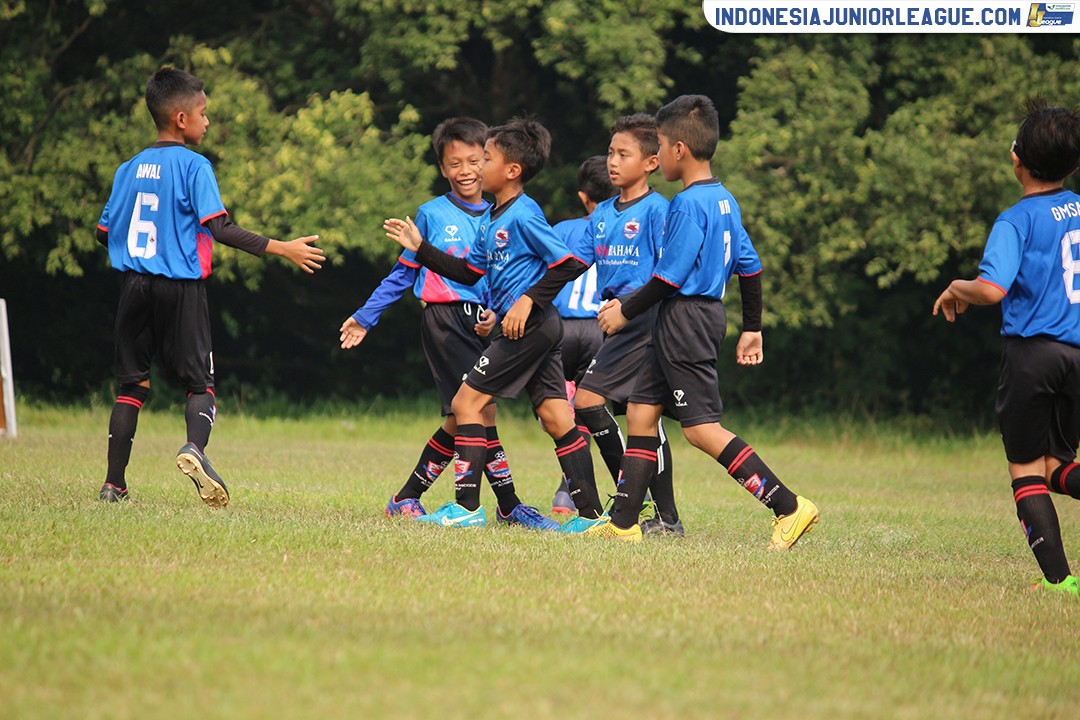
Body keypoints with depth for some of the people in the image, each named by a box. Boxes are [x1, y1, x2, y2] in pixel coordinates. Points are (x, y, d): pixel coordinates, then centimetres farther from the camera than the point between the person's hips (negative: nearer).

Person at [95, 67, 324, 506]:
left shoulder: (130, 169, 9)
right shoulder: (194, 166, -8)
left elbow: (104, 233, 13)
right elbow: (220, 229, -16)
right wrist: (281, 249, -15)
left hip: (134, 287, 5)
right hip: (181, 288, -5)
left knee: (132, 384, 11)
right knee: (200, 383, 2)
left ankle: (114, 483, 7)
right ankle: (195, 447, -28)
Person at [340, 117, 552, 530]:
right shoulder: (432, 214, 5)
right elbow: (404, 272, 12)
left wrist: (496, 314, -7)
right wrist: (366, 317, 12)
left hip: (480, 322, 5)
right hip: (444, 318, -5)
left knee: (460, 420, 5)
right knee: (482, 407, -14)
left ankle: (406, 499, 16)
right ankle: (508, 504, -11)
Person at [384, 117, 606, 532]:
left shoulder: (523, 215, -13)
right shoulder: (492, 218, 16)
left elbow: (570, 262, -18)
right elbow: (468, 272, 23)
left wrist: (530, 299, -20)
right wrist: (420, 247, 20)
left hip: (528, 325, -9)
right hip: (540, 328, 9)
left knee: (466, 402, -5)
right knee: (555, 417, 6)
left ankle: (466, 505, -4)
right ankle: (590, 514, 4)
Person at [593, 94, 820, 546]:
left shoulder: (688, 205, -16)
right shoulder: (723, 200, 12)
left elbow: (671, 276, -19)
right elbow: (749, 265, 16)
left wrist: (626, 311, -7)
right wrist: (752, 328, 22)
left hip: (685, 318, -10)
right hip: (706, 314, 10)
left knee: (701, 428, -9)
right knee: (640, 412, 11)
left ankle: (789, 506, -14)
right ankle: (623, 523, 12)